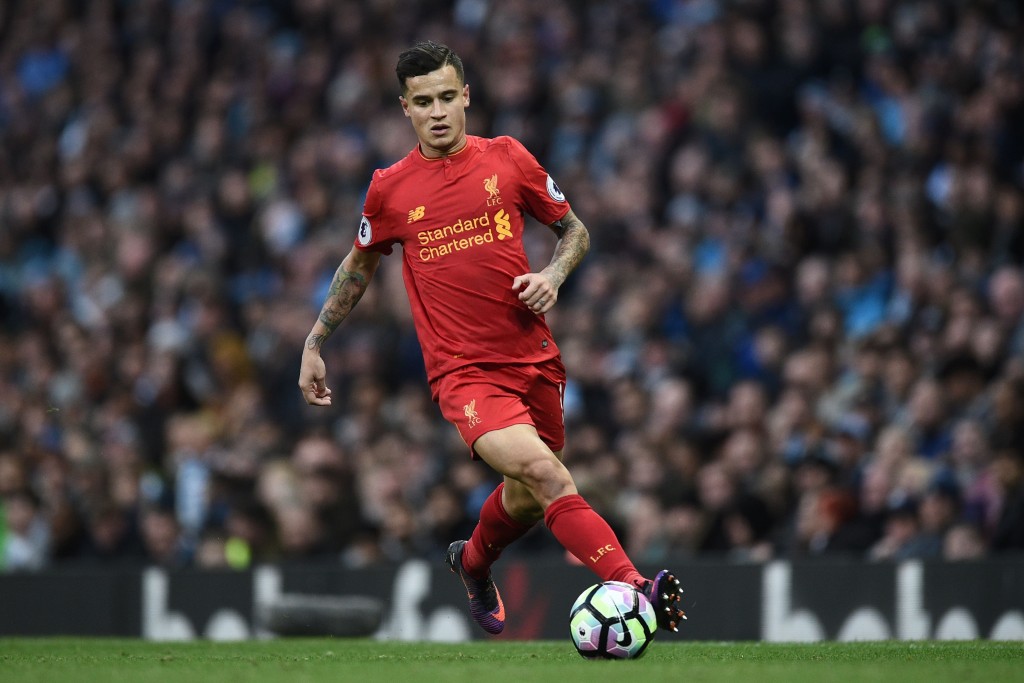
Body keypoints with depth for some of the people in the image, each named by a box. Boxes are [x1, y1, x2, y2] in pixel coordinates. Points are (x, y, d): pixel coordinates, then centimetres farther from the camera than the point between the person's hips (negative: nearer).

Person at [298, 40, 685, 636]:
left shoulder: (507, 158, 3)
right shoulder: (390, 189, 3)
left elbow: (576, 231, 14)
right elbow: (359, 266, 21)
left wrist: (553, 275, -6)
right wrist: (315, 345, 23)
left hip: (534, 359, 3)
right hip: (464, 373, -3)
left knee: (528, 499, 17)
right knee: (543, 471, -27)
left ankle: (474, 563, 52)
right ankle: (634, 589, -39)